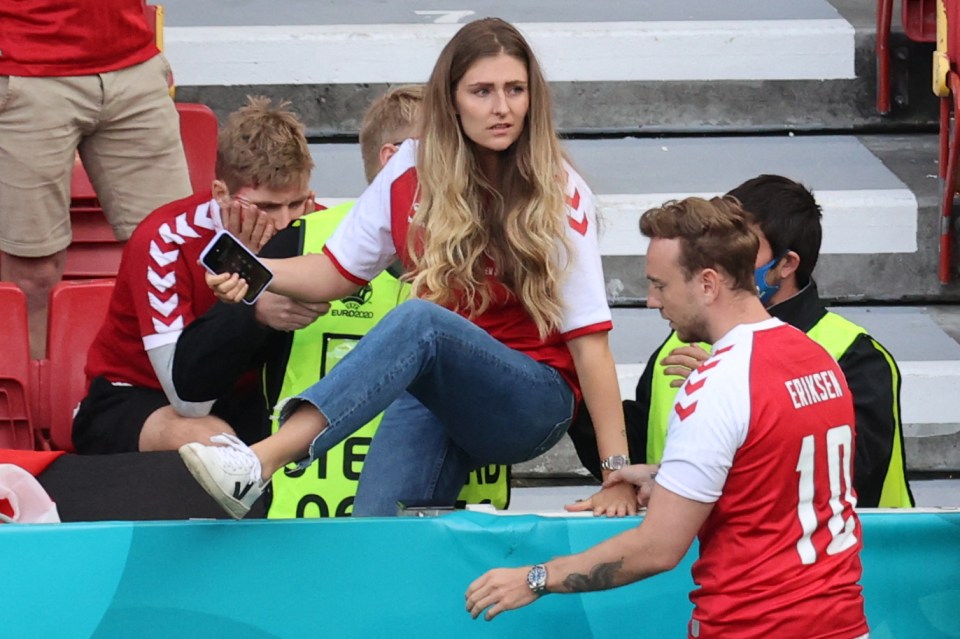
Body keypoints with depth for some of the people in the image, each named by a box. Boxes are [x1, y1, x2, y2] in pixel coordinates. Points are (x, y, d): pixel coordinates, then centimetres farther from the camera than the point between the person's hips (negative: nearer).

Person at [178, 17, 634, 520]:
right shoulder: (415, 169, 2)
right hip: (437, 392, 4)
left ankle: (259, 465, -50)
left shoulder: (560, 194, -8)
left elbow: (588, 339, -11)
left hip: (533, 406, -4)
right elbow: (338, 271, 10)